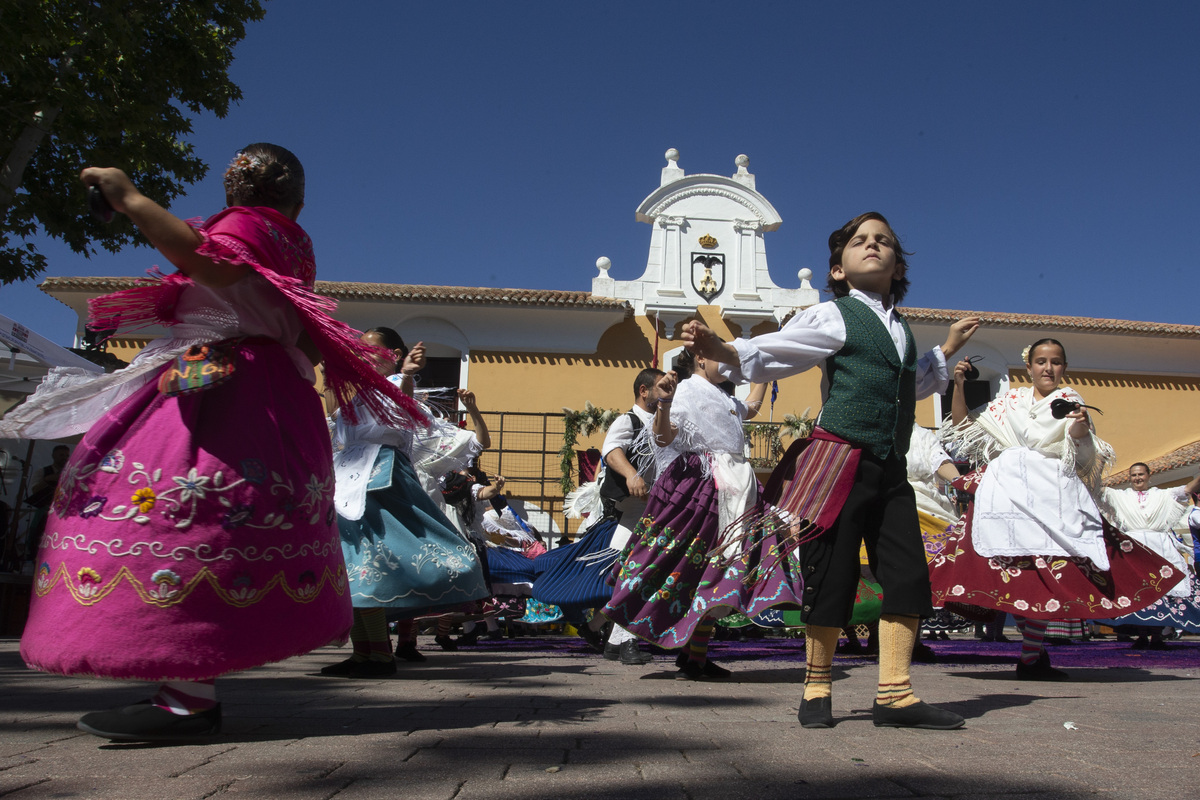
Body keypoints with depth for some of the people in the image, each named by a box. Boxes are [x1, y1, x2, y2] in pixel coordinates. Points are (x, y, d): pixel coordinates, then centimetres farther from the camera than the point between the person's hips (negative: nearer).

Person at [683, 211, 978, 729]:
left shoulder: (900, 329, 22)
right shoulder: (832, 317, 2)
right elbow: (770, 353, -4)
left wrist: (948, 348, 37)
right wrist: (720, 350, -20)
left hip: (891, 470, 6)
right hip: (840, 463, -6)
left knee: (908, 577, -1)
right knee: (832, 577, -2)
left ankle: (894, 696, 7)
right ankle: (817, 690, 15)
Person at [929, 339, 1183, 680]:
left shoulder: (1070, 401, 13)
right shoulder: (1011, 401, 19)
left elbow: (1086, 458, 3)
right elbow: (964, 424, 21)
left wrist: (1080, 428, -18)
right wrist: (959, 386, 9)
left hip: (1053, 492, -2)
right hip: (1009, 489, 2)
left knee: (1044, 567, -15)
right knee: (1016, 567, -10)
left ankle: (1032, 657, -12)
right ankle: (1033, 652, 0)